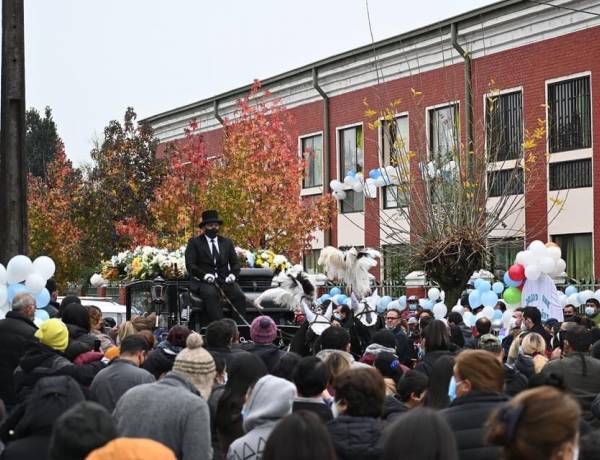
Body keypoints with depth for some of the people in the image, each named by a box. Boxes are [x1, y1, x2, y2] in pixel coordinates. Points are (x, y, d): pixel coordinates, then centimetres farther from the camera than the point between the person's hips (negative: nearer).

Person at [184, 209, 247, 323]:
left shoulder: (227, 242, 19)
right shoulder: (194, 242, 7)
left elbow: (235, 263, 16)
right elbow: (190, 265, -2)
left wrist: (232, 275, -7)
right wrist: (205, 275, -18)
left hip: (224, 280, 4)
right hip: (203, 282, -3)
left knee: (239, 295, -25)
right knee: (212, 294, -35)